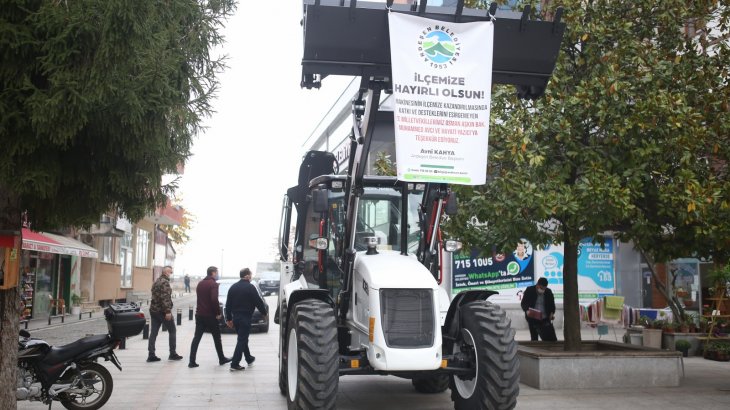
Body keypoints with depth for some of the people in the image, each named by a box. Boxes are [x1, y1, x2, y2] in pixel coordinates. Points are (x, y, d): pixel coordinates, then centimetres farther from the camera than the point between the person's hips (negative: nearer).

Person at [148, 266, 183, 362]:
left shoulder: (156, 282, 17)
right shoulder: (165, 282, -13)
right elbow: (165, 297, -22)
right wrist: (168, 311, -24)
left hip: (153, 310, 8)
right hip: (162, 311, -8)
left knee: (153, 332, 6)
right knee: (172, 331, 4)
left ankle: (151, 355, 3)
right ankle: (172, 354, 8)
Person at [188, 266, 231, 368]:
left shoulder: (200, 283, 13)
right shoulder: (213, 284, -13)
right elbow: (214, 300, -22)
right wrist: (218, 313, -14)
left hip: (199, 314, 6)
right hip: (210, 315, -6)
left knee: (197, 337, 3)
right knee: (217, 337, 8)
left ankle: (192, 361, -3)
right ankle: (222, 359, 18)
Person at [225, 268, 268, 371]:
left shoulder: (233, 287, 8)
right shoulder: (250, 287, -11)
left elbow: (228, 304, 10)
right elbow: (258, 302, -10)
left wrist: (229, 319, 15)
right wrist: (265, 313, 5)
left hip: (235, 317, 7)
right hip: (245, 317, -7)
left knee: (243, 338, 20)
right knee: (242, 340, -4)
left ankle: (249, 359, 32)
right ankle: (235, 364, -8)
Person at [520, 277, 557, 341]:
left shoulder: (548, 292, 3)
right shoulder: (529, 290, -5)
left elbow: (552, 304, 13)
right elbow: (523, 303, -1)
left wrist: (552, 313, -7)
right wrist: (527, 310, -20)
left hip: (545, 319, 2)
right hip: (532, 318, -2)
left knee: (552, 338, -2)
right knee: (534, 338, 5)